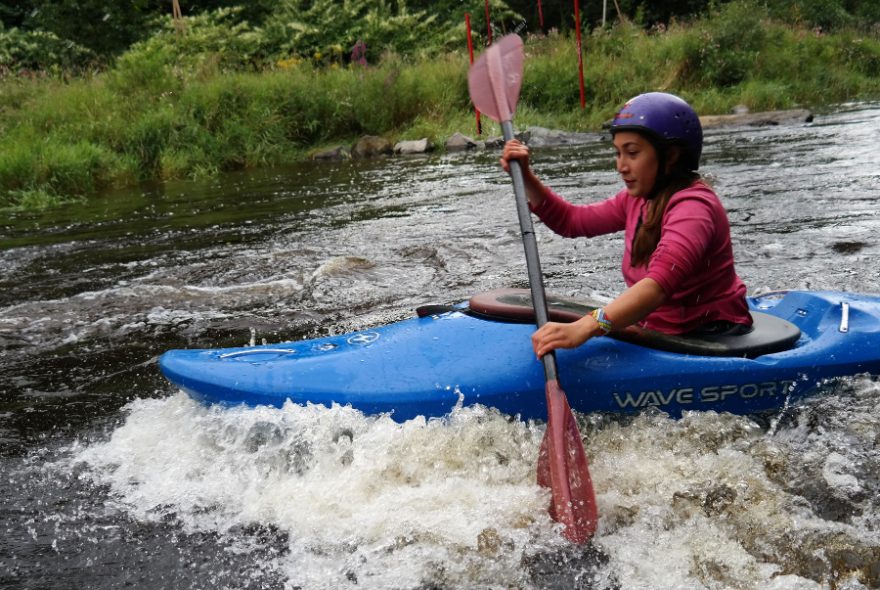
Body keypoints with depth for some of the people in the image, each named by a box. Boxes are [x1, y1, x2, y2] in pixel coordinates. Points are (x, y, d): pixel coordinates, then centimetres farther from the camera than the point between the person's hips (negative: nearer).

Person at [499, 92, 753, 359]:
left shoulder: (693, 206, -22)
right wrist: (525, 177, 3)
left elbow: (659, 285, -39)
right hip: (654, 329, 9)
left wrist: (584, 328, -52)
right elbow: (570, 221, 17)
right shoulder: (638, 198, 8)